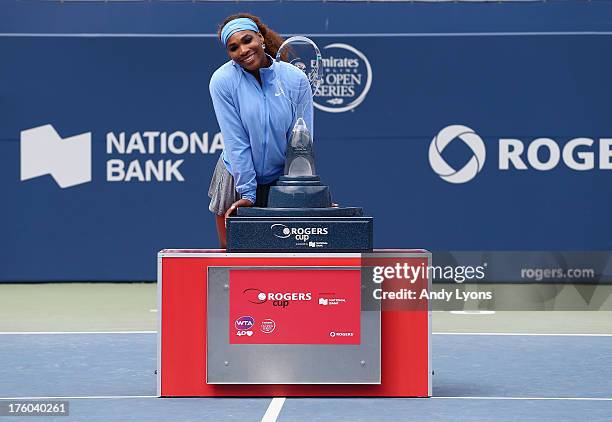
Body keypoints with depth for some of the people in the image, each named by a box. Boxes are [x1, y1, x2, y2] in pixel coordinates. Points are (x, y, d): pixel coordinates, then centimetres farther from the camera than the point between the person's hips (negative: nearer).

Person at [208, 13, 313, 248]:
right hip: (236, 182, -1)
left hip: (283, 184, 1)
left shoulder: (296, 79, -10)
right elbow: (236, 143, -15)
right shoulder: (222, 81, -13)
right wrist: (247, 193, -17)